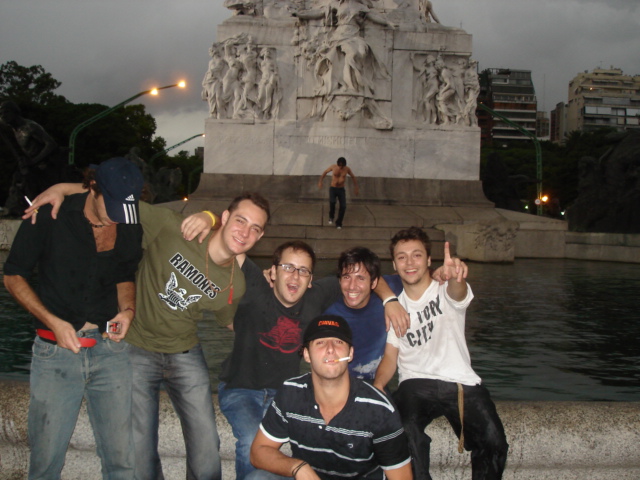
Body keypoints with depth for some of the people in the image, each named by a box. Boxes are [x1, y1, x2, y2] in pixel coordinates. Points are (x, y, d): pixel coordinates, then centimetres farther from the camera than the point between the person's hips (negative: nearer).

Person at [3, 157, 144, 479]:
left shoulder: (131, 228, 2)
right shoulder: (50, 217, -7)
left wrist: (127, 309, -2)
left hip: (110, 351, 2)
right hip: (56, 352, -2)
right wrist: (53, 321, -11)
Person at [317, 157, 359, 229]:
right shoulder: (333, 167, -9)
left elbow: (353, 177, 9)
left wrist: (356, 187, 8)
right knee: (332, 202, -29)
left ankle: (338, 223, 7)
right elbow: (325, 172, 8)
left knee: (343, 206, -11)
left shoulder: (347, 169, -7)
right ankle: (331, 217, -2)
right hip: (333, 189, -1)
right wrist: (320, 181, 5)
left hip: (341, 189, 2)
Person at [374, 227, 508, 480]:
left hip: (461, 382, -1)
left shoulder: (445, 291, 2)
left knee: (494, 443, -22)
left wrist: (455, 276, -50)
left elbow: (457, 292, -24)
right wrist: (378, 384, -12)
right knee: (408, 433, -30)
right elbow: (391, 355, 10)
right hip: (416, 383, 1)